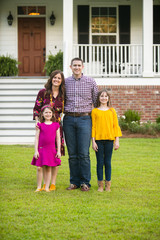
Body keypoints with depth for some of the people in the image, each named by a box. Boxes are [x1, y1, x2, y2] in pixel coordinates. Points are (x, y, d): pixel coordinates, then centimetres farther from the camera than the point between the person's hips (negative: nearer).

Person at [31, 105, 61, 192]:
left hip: (51, 150, 1)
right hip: (41, 149, -1)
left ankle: (47, 187, 12)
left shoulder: (56, 125, 4)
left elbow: (58, 139, 6)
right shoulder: (40, 125, 1)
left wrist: (59, 151, 2)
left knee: (48, 168, 5)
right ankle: (39, 187, 11)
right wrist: (36, 151, -4)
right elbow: (37, 138, 1)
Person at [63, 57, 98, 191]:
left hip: (84, 119, -2)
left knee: (84, 153, -5)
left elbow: (96, 101, 9)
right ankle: (74, 182, 12)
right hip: (69, 119, 2)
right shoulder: (65, 82, 9)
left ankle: (85, 182, 3)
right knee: (72, 154, 4)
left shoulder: (90, 82, 5)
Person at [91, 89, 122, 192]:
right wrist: (93, 141, -2)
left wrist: (117, 141, 3)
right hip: (99, 140, -1)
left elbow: (116, 126, 8)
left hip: (109, 139, 1)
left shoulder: (112, 111, 8)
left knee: (108, 162, 4)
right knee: (100, 162, 2)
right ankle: (100, 184, 9)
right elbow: (93, 127, 3)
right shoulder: (95, 111, 4)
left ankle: (108, 184, 11)